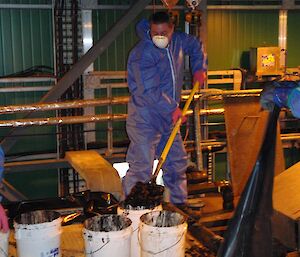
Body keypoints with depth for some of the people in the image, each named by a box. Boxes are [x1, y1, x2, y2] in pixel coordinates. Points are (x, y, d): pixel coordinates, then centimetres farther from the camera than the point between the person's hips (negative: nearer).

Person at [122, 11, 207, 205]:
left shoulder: (177, 41, 4)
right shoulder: (143, 53, -20)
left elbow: (196, 45, 27)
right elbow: (150, 91, -26)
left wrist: (199, 68, 13)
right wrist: (173, 108, -19)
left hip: (168, 119, 8)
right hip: (145, 119, -8)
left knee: (177, 163, 16)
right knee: (142, 169, -9)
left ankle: (180, 204, 30)